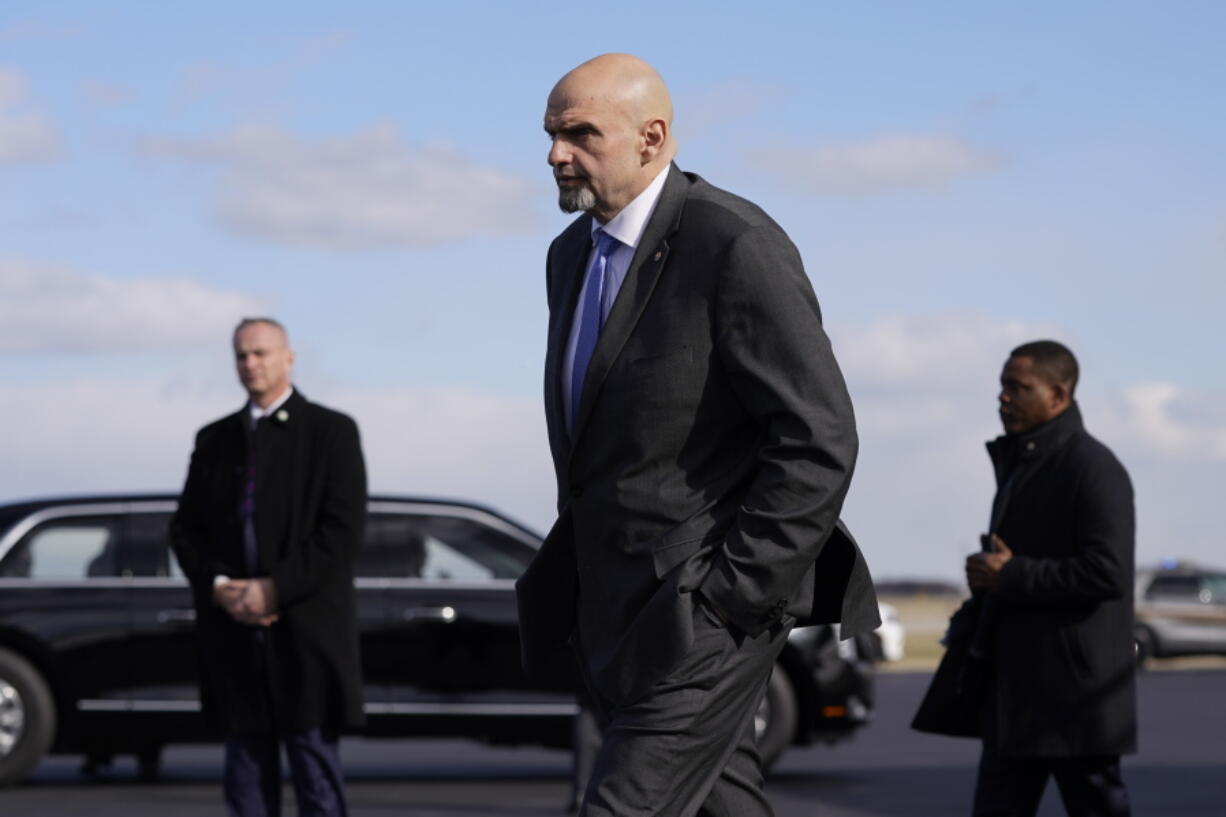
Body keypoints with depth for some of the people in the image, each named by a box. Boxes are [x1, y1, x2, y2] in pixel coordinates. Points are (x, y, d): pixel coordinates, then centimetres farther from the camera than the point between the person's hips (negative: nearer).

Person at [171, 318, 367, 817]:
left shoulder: (331, 432, 1)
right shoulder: (214, 439, 16)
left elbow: (342, 530, -8)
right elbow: (186, 529, 12)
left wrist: (275, 589, -15)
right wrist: (219, 586, -7)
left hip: (306, 634, -4)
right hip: (234, 633, 4)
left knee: (316, 774, -3)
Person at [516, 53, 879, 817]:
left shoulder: (737, 247, -15)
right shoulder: (573, 254, 12)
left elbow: (820, 440, -18)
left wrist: (732, 593, -19)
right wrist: (573, 577, 18)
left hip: (704, 616, -9)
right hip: (618, 612, 9)